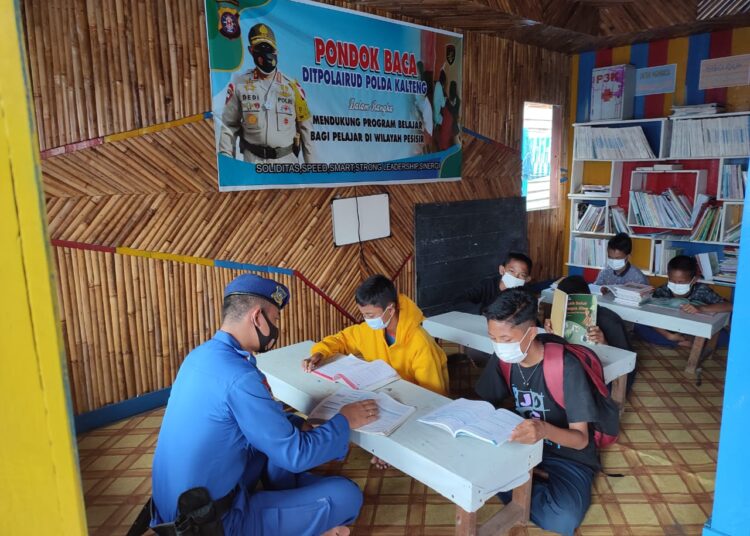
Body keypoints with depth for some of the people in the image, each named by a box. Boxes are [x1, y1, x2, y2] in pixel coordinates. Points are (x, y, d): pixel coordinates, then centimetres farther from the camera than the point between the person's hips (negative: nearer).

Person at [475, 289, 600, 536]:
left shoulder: (565, 367, -25)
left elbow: (581, 439, -25)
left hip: (569, 457, -5)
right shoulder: (503, 359, -9)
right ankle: (539, 485, -7)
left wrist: (545, 430, -47)